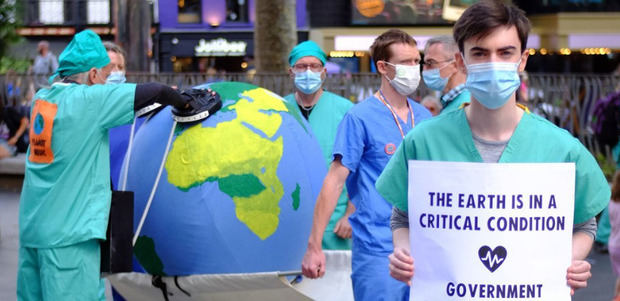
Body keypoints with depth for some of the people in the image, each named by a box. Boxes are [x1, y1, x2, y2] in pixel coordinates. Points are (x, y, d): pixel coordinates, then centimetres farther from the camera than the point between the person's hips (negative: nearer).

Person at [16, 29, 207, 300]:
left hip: (31, 226, 8)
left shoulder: (42, 98, 8)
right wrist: (186, 104, 10)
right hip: (68, 233, -8)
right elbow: (154, 92, -11)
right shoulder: (89, 99, -12)